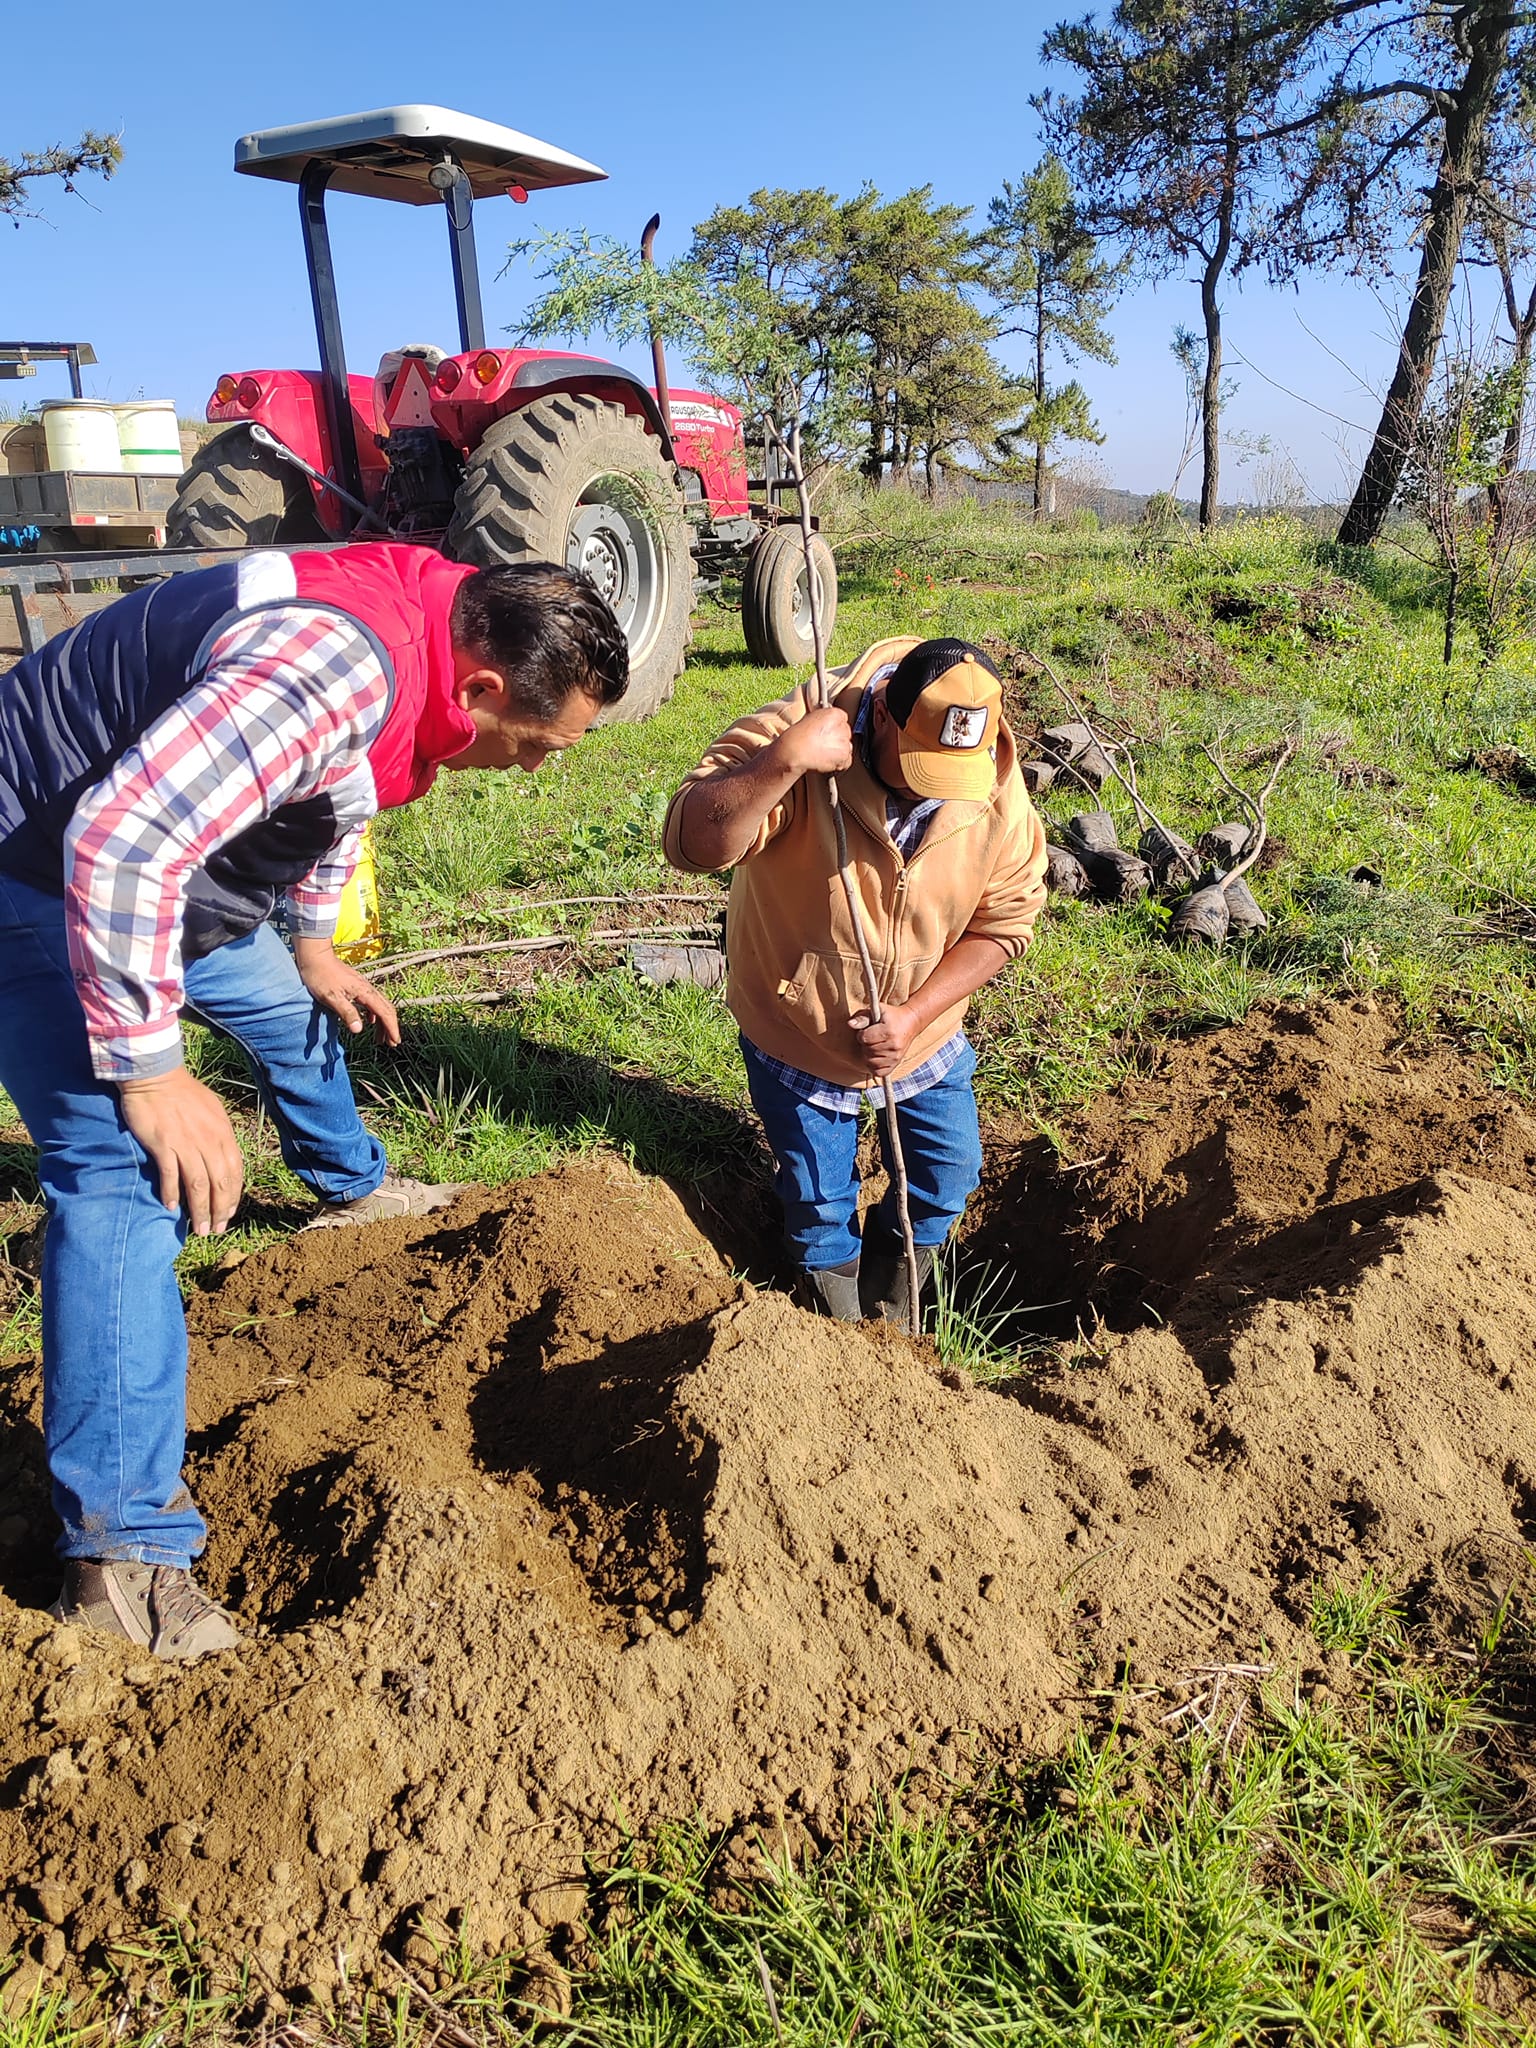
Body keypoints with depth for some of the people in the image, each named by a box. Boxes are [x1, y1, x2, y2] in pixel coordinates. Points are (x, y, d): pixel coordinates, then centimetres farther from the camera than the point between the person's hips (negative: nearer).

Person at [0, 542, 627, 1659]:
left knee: (289, 1005, 26)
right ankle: (122, 1549, -13)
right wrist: (149, 1072, -33)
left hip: (161, 860, 10)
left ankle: (352, 1188, 57)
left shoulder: (425, 644, -4)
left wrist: (316, 944, 22)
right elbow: (119, 838, -40)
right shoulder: (338, 666, -36)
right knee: (126, 1172, -18)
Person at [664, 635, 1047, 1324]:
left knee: (949, 1177, 16)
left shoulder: (998, 795, -18)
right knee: (819, 1202, 14)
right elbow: (693, 844, -39)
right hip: (795, 1034, -3)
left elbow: (1003, 925, -9)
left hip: (922, 1030, 3)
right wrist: (782, 762, -51)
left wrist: (914, 1015, -19)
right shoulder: (794, 737, -29)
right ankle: (840, 1325, 45)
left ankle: (890, 1309, 46)